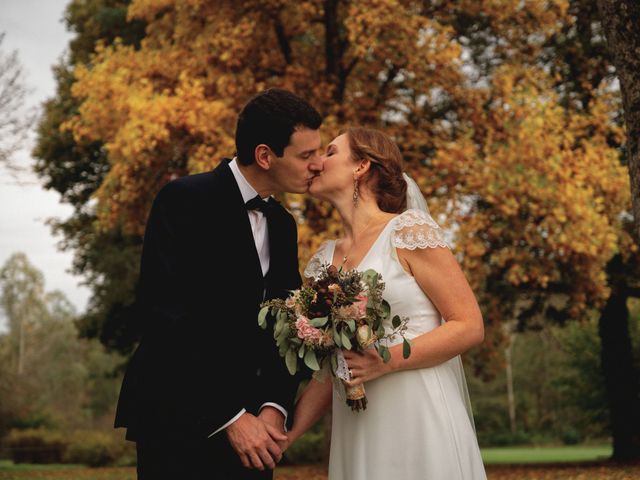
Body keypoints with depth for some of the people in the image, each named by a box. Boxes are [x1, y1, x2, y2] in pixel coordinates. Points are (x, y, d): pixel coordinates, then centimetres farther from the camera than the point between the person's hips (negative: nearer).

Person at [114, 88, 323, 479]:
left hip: (248, 425, 6)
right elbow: (164, 318, -18)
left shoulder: (283, 225, 11)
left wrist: (275, 408, -7)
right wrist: (229, 418, -18)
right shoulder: (185, 201, -11)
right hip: (180, 421, -6)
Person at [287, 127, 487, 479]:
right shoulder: (323, 259, 10)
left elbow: (470, 326, -9)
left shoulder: (409, 230, -7)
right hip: (356, 436, 5)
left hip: (419, 423, -5)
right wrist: (284, 434, 2)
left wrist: (386, 361, -18)